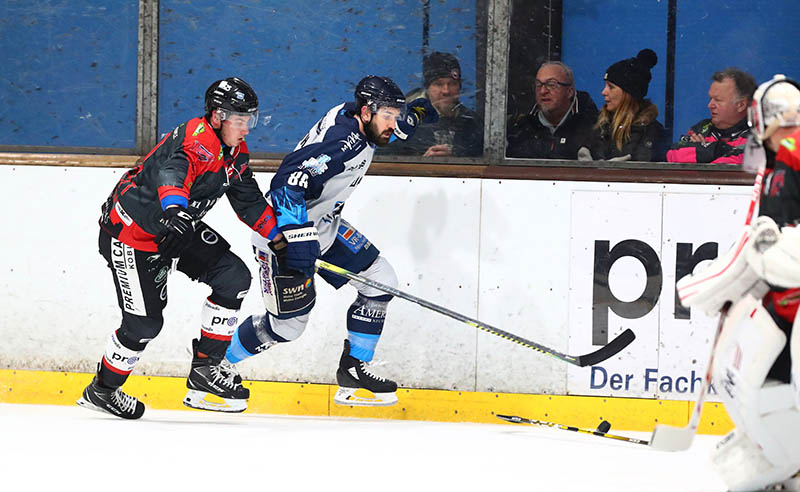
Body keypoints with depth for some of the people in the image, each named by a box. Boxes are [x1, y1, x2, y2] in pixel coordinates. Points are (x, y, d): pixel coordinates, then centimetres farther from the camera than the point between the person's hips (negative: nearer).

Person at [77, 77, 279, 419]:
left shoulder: (235, 152, 4)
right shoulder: (197, 140, -27)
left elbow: (250, 201, 19)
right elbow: (172, 171, -49)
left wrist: (279, 236, 22)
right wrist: (175, 209, -68)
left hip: (178, 224, 9)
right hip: (131, 233, -9)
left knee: (233, 277, -2)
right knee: (144, 322, -9)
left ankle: (205, 367, 9)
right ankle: (102, 390, 15)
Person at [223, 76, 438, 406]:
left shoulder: (359, 122, -2)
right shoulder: (338, 140, -30)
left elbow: (388, 129, 23)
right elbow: (288, 183, -38)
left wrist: (414, 115, 0)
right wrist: (299, 240, -42)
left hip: (324, 227, 9)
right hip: (283, 233, -9)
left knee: (381, 280, 3)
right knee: (288, 323, -2)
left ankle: (353, 370, 11)